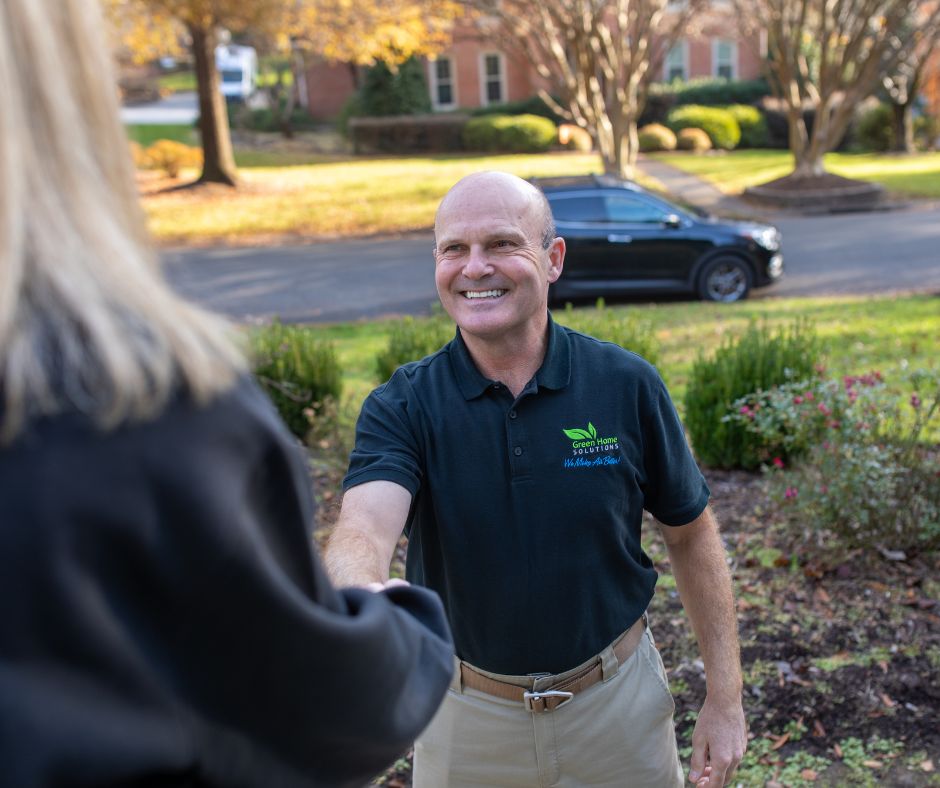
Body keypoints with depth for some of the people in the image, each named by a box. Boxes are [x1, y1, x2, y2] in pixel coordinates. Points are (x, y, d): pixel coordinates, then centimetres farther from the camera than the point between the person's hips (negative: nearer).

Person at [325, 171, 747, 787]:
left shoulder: (626, 385, -12)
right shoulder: (402, 408, -14)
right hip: (466, 716, 1)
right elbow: (362, 529, -31)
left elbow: (691, 535, -3)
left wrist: (726, 697, -3)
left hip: (618, 700, 0)